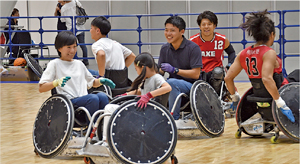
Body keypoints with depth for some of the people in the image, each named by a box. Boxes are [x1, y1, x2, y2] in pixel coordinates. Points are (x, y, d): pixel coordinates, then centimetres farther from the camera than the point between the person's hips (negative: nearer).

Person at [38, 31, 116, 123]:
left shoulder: (79, 64, 23)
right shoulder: (54, 64, 6)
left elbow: (92, 82, 34)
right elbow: (41, 88, -3)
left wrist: (101, 81, 10)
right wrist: (56, 82, -23)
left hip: (84, 100, 5)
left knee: (102, 96, -26)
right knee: (93, 98, -32)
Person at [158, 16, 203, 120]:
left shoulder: (193, 48, -10)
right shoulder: (165, 49, 8)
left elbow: (196, 74, -16)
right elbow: (160, 71, 9)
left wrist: (174, 70, -23)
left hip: (191, 85, -5)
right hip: (173, 82, 5)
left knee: (172, 83, -36)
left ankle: (173, 118, -28)